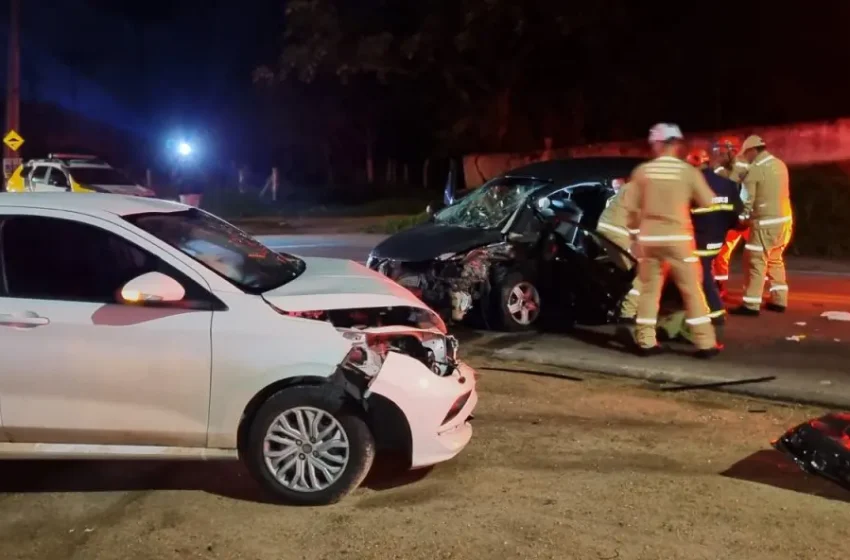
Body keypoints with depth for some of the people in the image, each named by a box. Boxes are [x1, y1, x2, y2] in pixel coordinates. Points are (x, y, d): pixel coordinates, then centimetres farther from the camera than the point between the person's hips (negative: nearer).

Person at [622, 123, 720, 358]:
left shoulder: (642, 171, -1)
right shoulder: (688, 171, -4)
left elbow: (631, 206, 2)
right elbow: (709, 203, 2)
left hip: (649, 237, 2)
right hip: (677, 237, -2)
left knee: (649, 289, 11)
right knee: (692, 290, 5)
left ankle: (646, 341, 11)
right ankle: (705, 343, 6)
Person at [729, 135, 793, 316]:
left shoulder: (755, 169, -13)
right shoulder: (780, 164, 10)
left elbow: (747, 198, -12)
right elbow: (781, 193, 15)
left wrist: (741, 217, 2)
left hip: (766, 222, -8)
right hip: (785, 219, 8)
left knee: (756, 261, -2)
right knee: (776, 260, 19)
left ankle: (751, 305, -1)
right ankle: (779, 301, 22)